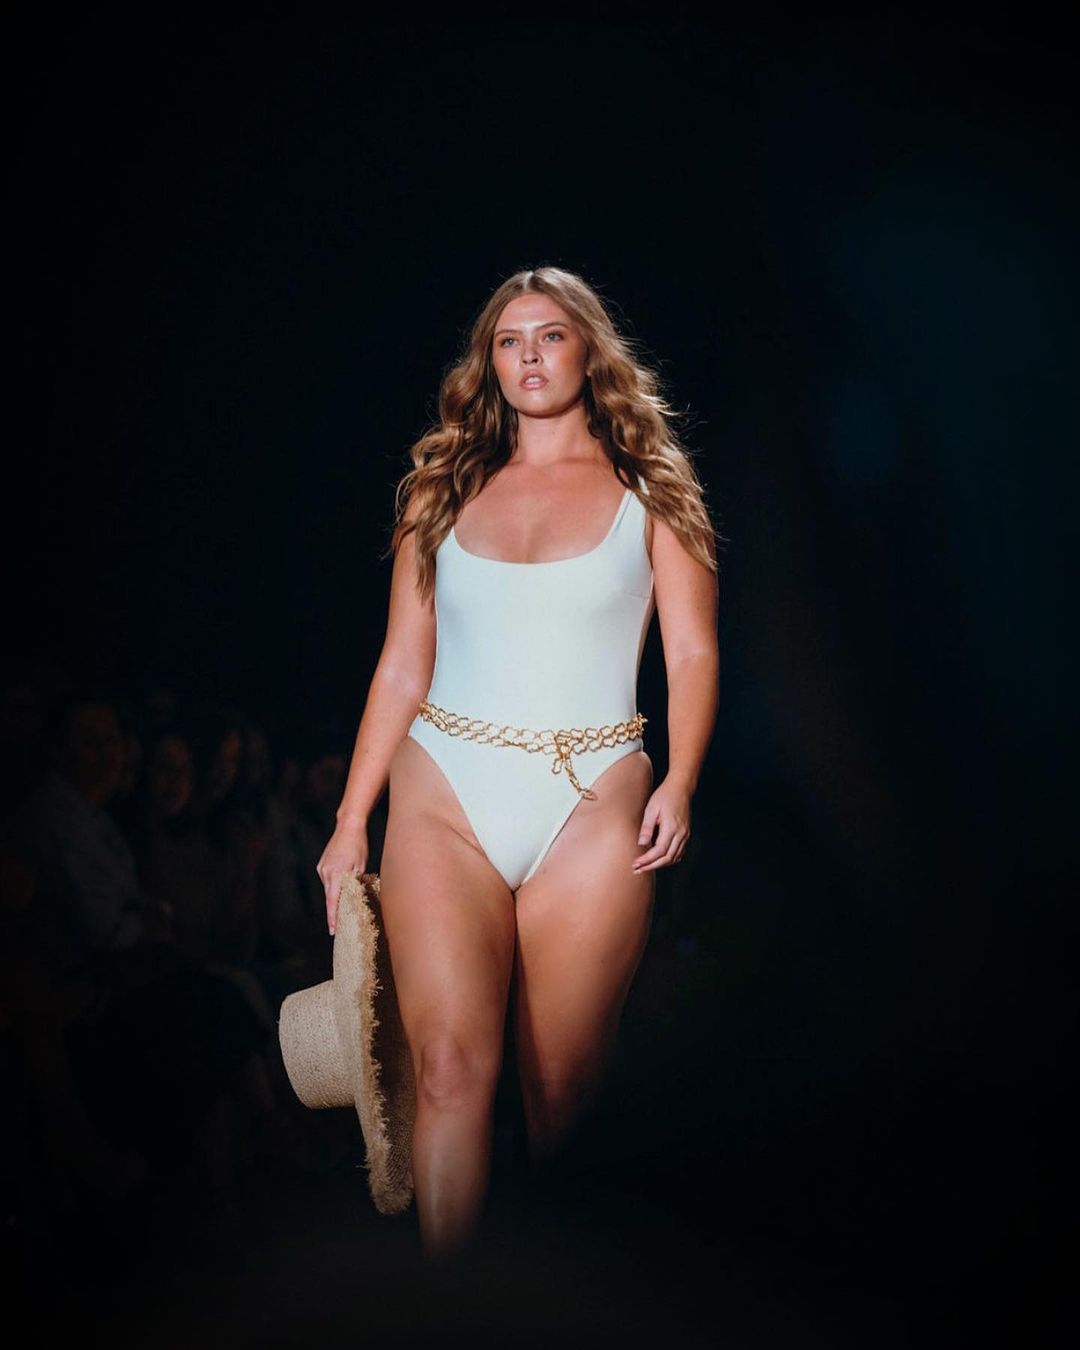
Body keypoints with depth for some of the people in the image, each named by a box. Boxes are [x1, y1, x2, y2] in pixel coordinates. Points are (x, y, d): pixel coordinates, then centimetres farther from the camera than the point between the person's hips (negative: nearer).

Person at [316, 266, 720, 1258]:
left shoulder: (649, 487, 10)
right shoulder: (445, 489, 14)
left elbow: (693, 653, 4)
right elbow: (402, 669, 12)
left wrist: (680, 783, -13)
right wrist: (350, 823, 7)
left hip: (592, 803, -1)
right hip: (442, 798, 1)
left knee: (562, 1082, 2)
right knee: (453, 1063, -13)